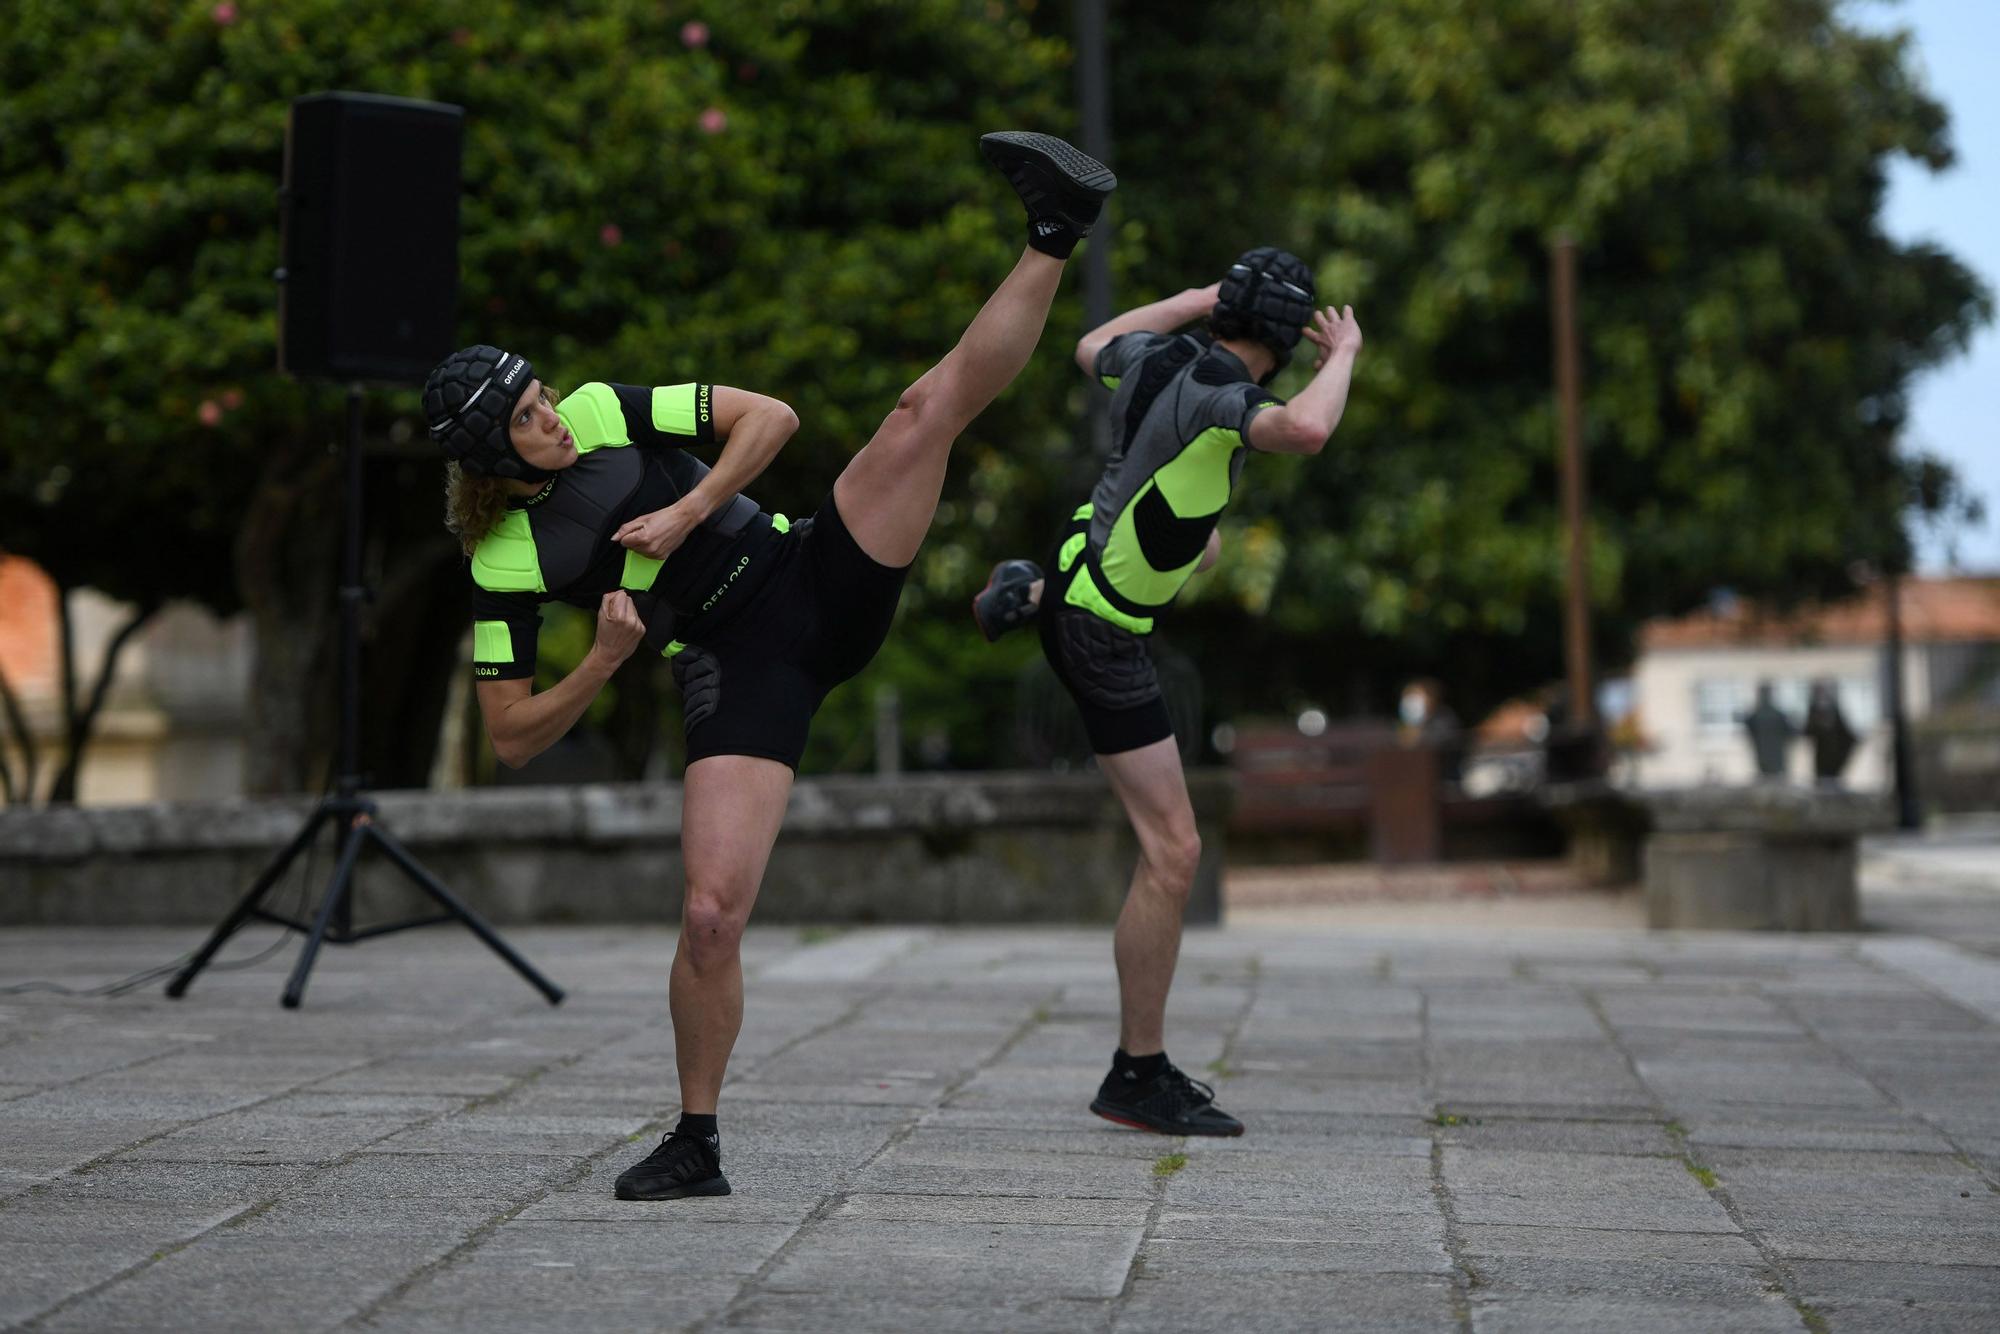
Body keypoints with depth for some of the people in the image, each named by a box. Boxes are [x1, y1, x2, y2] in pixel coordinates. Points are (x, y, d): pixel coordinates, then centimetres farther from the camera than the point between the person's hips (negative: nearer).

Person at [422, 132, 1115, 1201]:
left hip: (818, 582, 2)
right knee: (711, 913, -14)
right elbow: (511, 739, 0)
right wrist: (608, 658, -15)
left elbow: (768, 416, 3)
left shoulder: (603, 413, 2)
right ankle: (696, 1145, 5)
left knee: (930, 402, -17)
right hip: (738, 673, -2)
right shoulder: (502, 564, -2)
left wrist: (689, 511, -11)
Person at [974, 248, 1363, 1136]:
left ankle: (1030, 594, 41)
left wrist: (1192, 300, 24)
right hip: (1101, 639, -9)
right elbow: (1306, 432, -47)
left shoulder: (1155, 356, -3)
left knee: (1205, 545, 42)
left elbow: (1091, 348, 22)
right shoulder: (1215, 396, -27)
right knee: (1173, 851, -9)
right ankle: (1139, 1077, -4)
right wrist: (1343, 355, -28)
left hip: (1085, 550, 9)